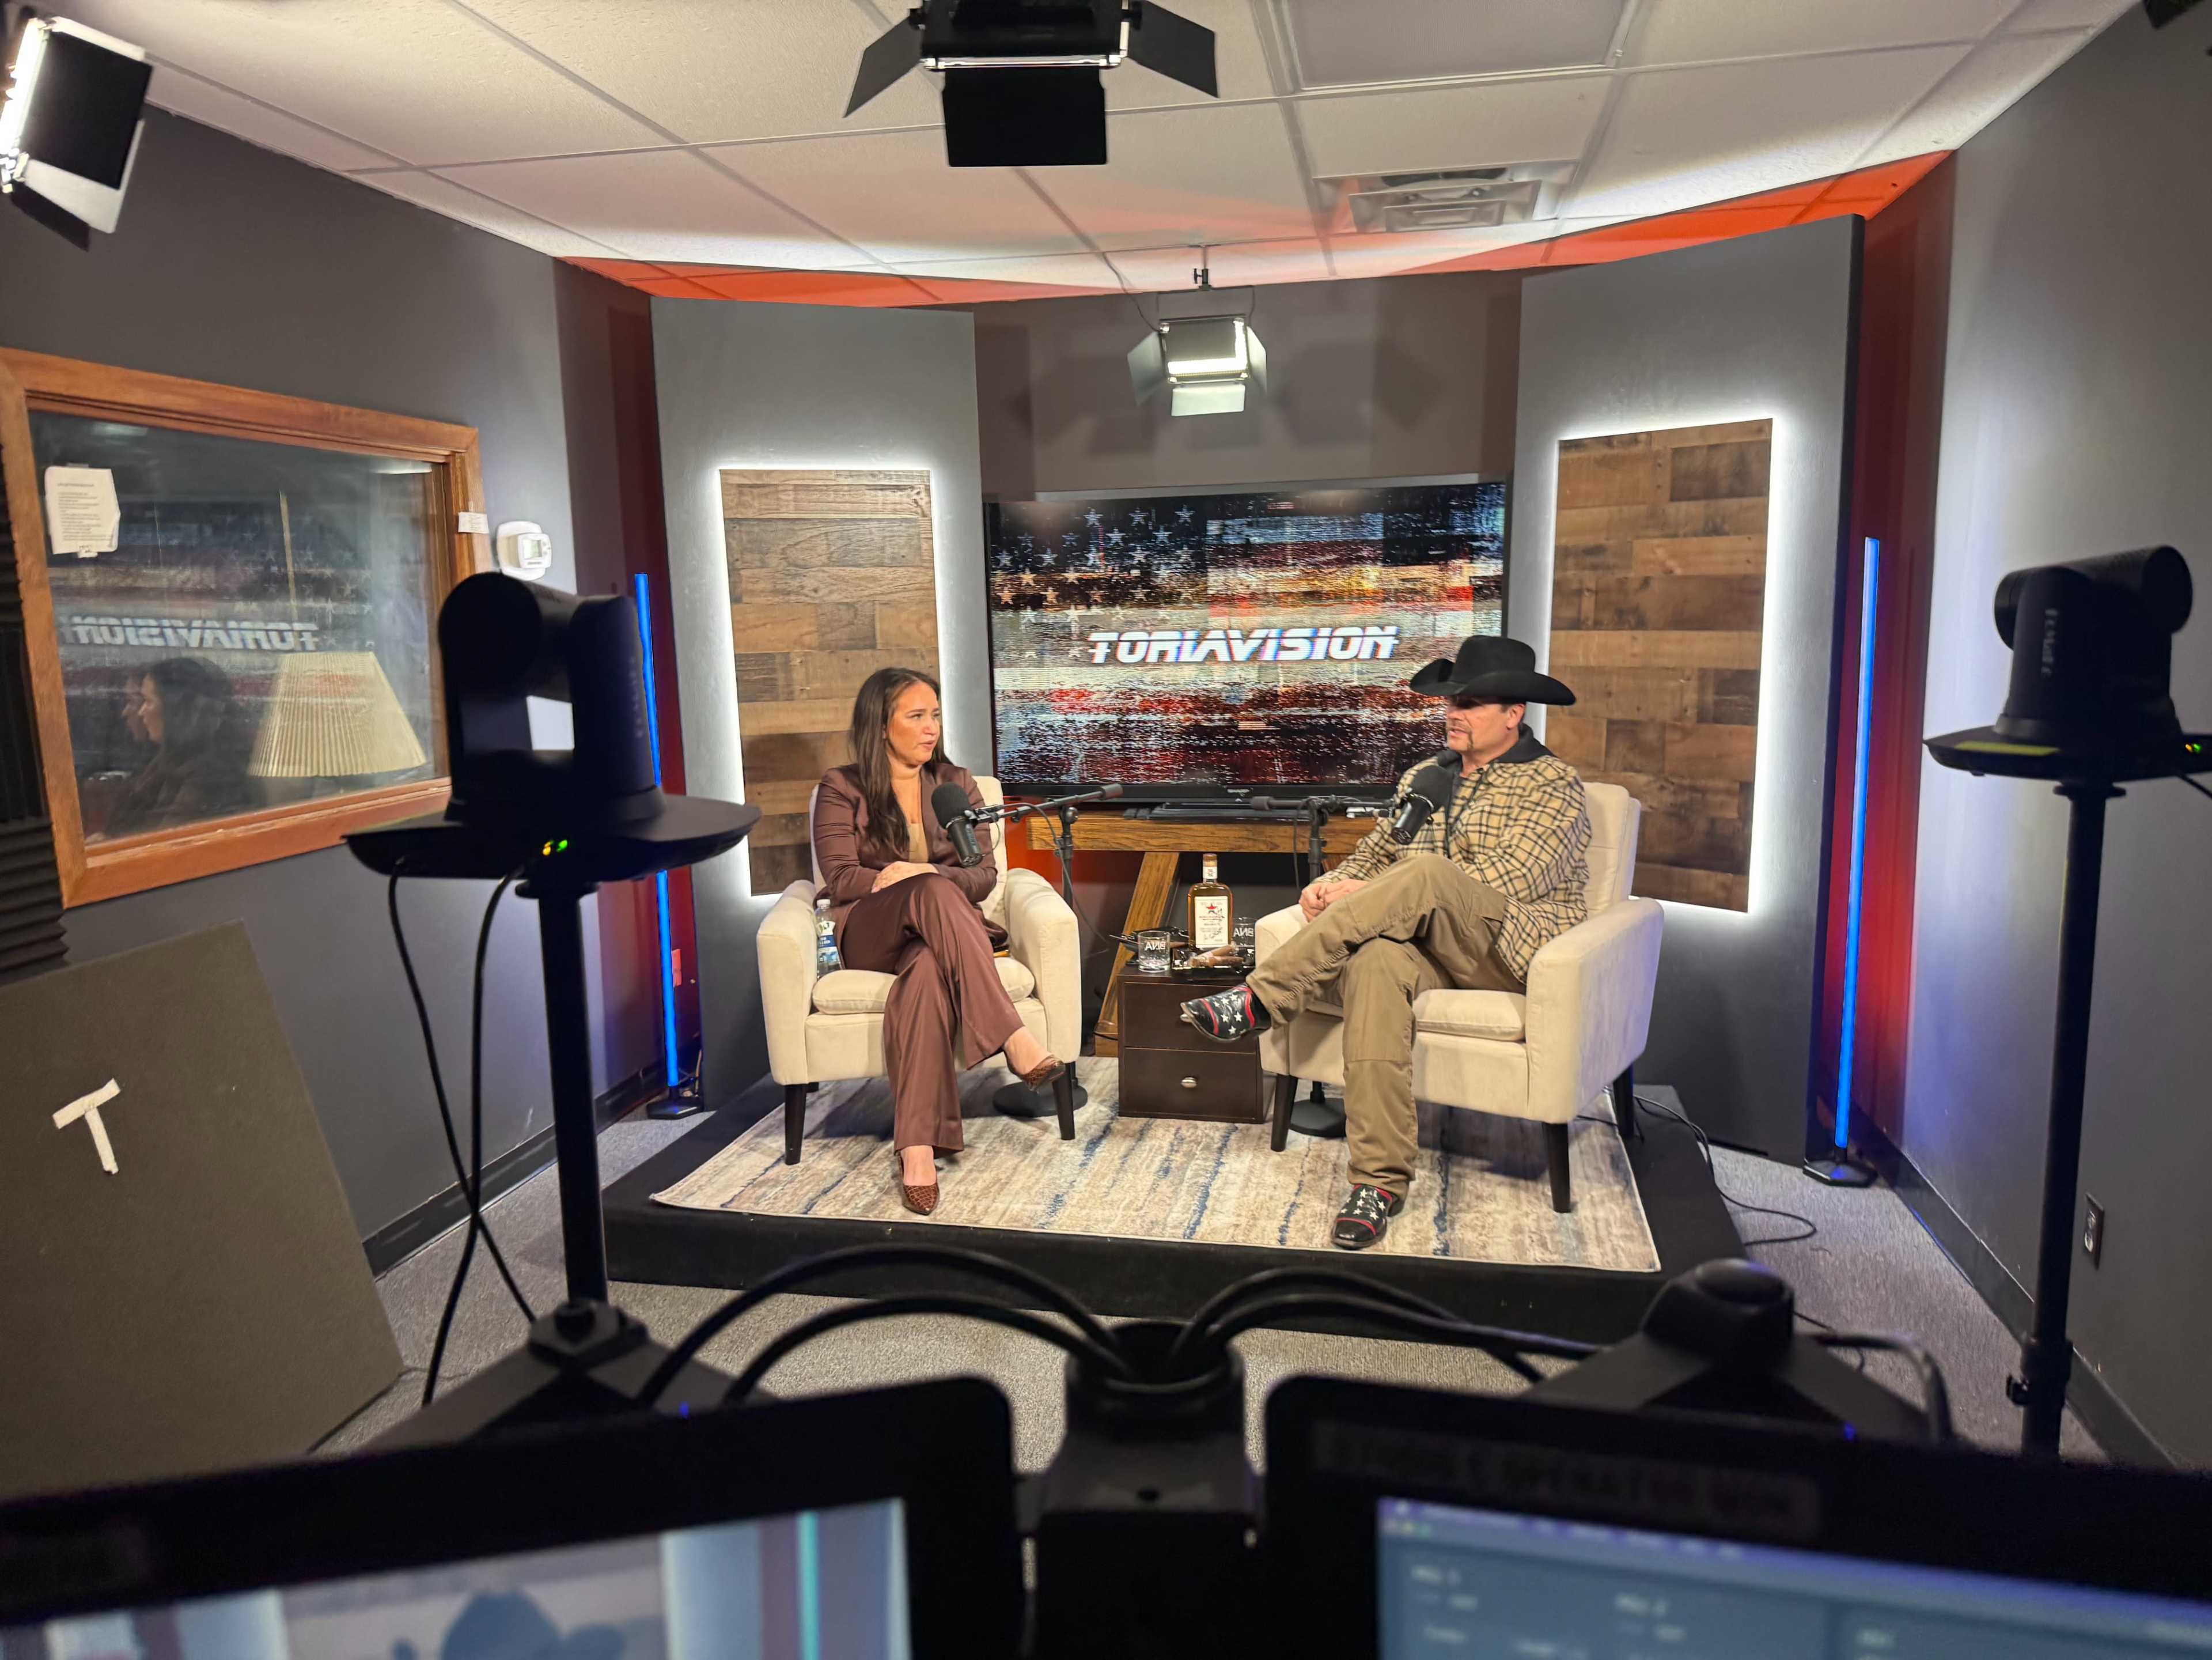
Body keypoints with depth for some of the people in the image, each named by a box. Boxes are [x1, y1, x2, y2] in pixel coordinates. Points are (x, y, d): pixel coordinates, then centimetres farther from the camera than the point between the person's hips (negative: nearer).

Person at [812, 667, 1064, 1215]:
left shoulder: (955, 784, 16)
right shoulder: (842, 788, 7)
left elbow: (985, 873, 7)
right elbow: (839, 879, -5)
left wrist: (919, 873, -16)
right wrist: (930, 880, -19)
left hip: (940, 927, 2)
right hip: (871, 934, -2)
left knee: (927, 971, -39)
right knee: (934, 894, -39)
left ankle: (917, 1147, -48)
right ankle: (1013, 1037, -46)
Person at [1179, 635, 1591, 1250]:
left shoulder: (1552, 784, 1)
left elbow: (1508, 880, -14)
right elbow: (1375, 852, 25)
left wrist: (1374, 895, -18)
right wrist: (1335, 885, -2)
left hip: (1510, 952, -4)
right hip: (1424, 947, 5)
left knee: (1426, 871, -34)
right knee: (1376, 963, -34)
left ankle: (1263, 998, -31)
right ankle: (1379, 1181, -32)